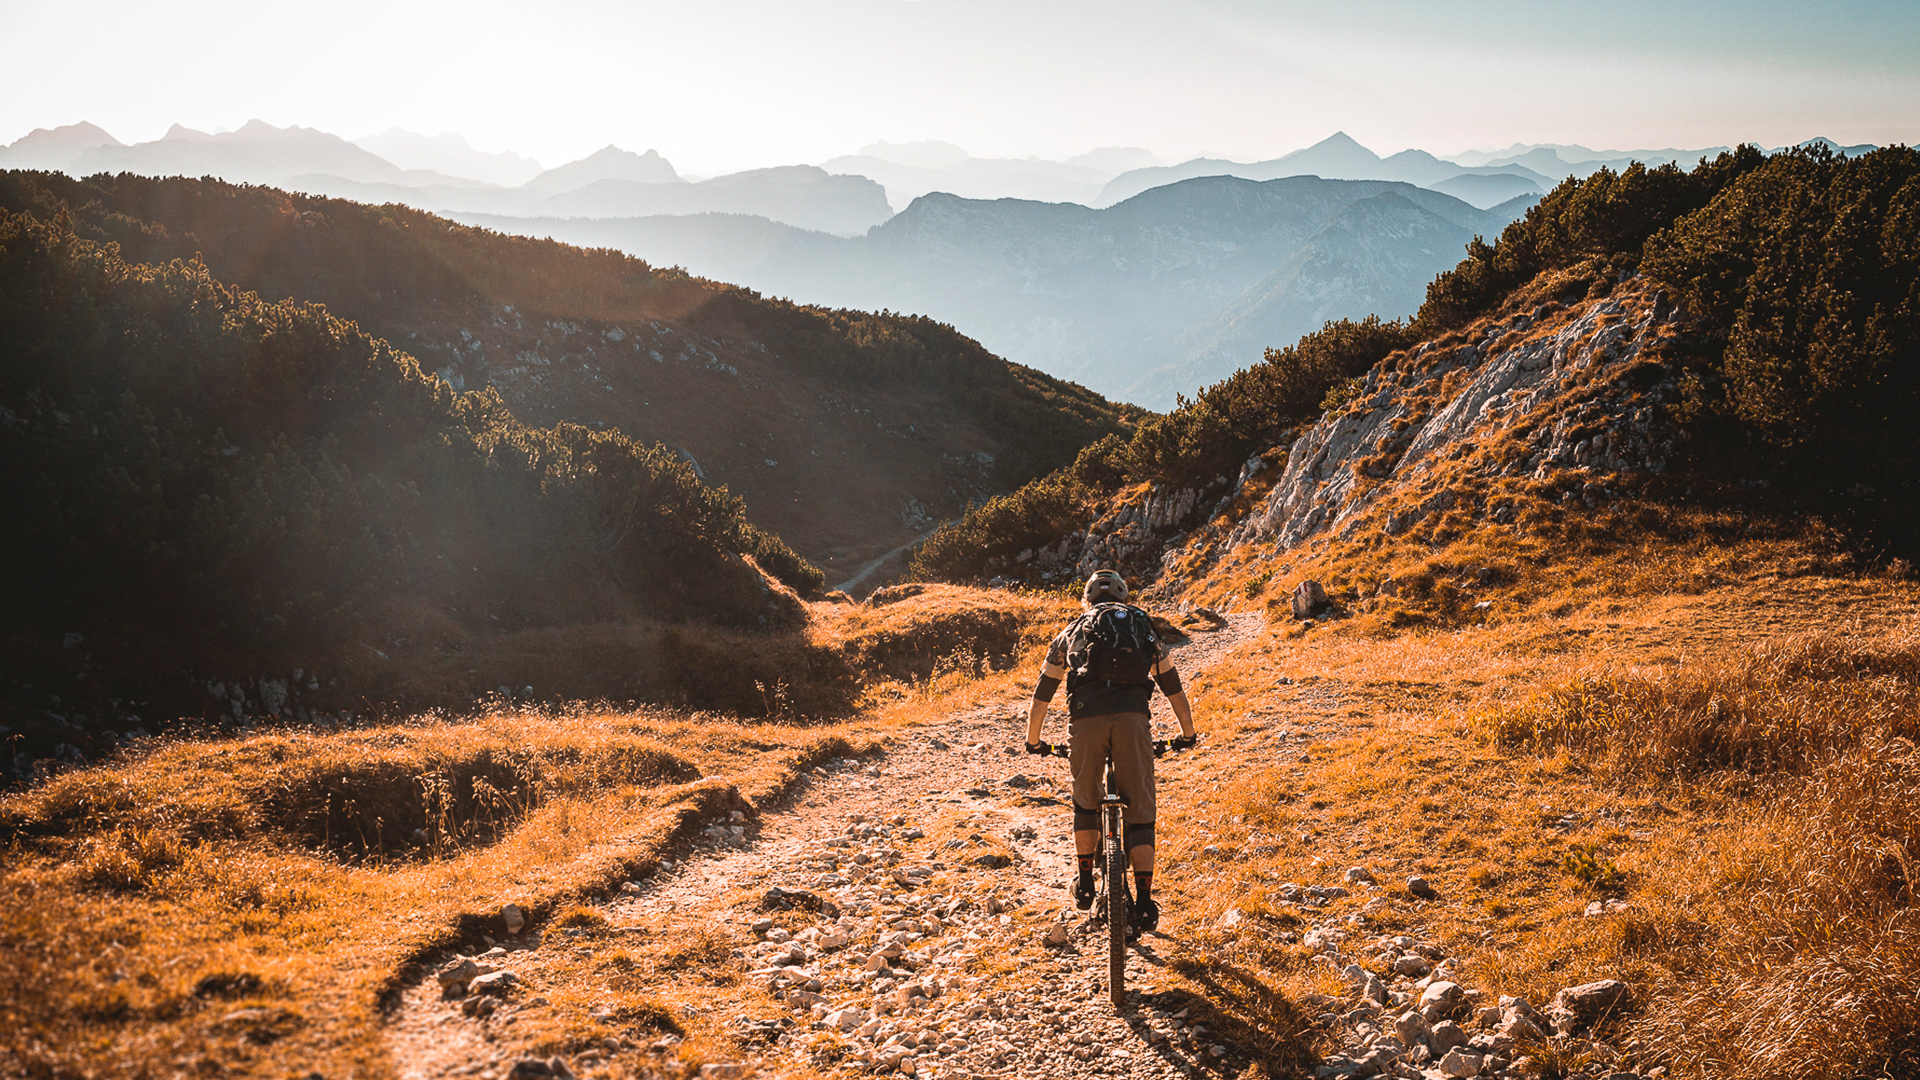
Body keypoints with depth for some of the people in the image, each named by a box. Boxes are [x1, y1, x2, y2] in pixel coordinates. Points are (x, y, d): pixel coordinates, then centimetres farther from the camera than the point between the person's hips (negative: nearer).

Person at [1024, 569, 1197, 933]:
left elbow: (1042, 694, 30)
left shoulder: (1072, 632, 28)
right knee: (1139, 810, 5)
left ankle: (1085, 884, 28)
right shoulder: (1143, 627, 28)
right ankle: (1144, 901, -3)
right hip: (1132, 720, -1)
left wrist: (1033, 742, 42)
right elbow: (1172, 687, 31)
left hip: (1085, 722, 1)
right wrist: (1188, 734, 43)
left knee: (1086, 801, 24)